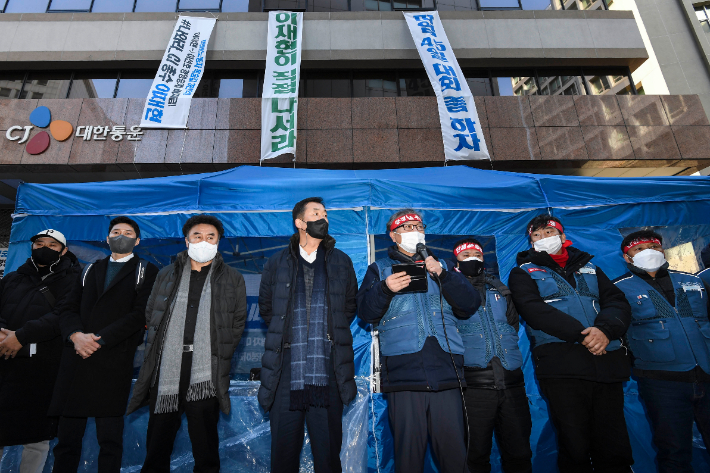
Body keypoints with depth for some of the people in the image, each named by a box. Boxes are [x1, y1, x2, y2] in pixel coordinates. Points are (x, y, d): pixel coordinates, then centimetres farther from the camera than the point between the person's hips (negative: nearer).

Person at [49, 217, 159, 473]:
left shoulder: (146, 271, 5)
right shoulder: (90, 269, 20)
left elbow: (140, 315, -6)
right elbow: (69, 309, 12)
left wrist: (99, 339, -12)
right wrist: (76, 335, -8)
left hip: (114, 362, -4)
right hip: (76, 359, 4)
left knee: (110, 438, 2)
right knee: (67, 437, 10)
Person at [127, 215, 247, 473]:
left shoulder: (233, 279, 6)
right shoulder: (166, 275, 13)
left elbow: (238, 322, 6)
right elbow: (150, 315, 14)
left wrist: (220, 355, 0)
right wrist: (167, 345, 4)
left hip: (206, 374, -2)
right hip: (165, 370, 3)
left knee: (205, 448, 6)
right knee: (157, 445, 13)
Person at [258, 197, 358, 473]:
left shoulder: (341, 262, 11)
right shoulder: (276, 264, 9)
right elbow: (266, 308, 18)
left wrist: (332, 333, 11)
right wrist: (288, 334, 13)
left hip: (327, 377, 0)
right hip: (286, 376, 0)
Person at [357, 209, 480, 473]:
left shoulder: (440, 265, 21)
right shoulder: (379, 269, 16)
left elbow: (470, 305, 9)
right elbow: (365, 312, 3)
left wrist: (443, 275, -5)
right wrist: (385, 289, -16)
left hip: (446, 371, 2)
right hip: (403, 372, -1)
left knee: (454, 449, 1)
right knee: (408, 449, -1)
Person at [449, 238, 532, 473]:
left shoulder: (499, 288, 17)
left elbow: (514, 323, 22)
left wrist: (506, 347, 9)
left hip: (511, 380, 4)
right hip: (474, 381, -3)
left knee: (519, 454, 10)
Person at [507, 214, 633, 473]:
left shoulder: (589, 267, 22)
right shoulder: (523, 273, 9)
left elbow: (618, 302, 9)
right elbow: (534, 310, -7)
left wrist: (605, 329, -12)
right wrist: (581, 333, -16)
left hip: (607, 363, 4)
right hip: (561, 366, -3)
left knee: (615, 449, 7)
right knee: (575, 448, 0)